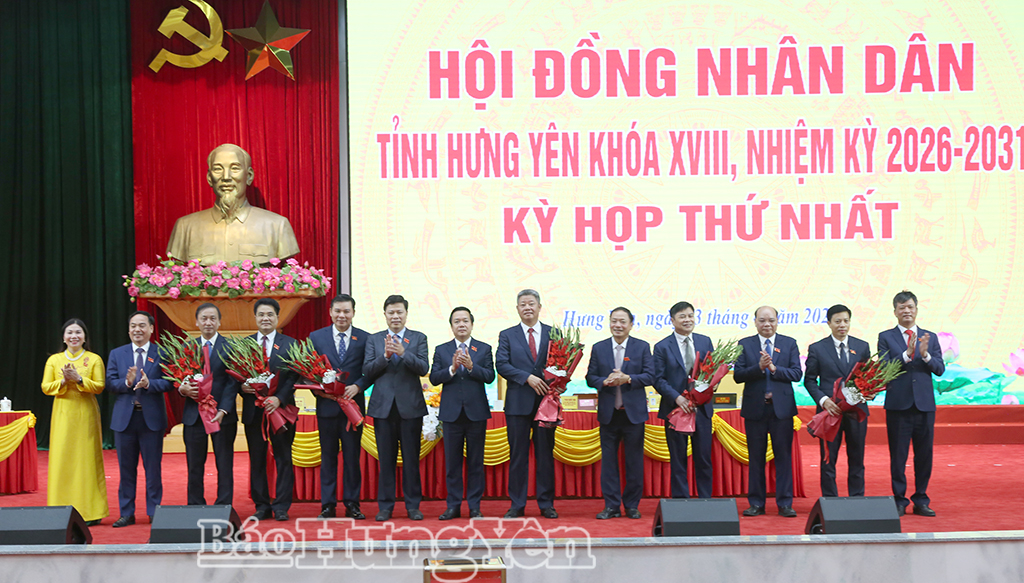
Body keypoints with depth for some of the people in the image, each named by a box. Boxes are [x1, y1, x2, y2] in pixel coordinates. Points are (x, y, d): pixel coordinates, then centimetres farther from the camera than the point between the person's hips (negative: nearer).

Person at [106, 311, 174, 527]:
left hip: (152, 417, -2)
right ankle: (126, 513, 15)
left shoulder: (161, 353, 3)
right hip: (124, 417, 2)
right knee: (126, 468, 8)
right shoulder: (117, 354, 10)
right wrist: (127, 382, -18)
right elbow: (110, 383, 0)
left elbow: (168, 382, -6)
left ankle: (154, 512, 12)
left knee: (153, 467, 3)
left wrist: (148, 384, -22)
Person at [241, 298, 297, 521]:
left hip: (280, 408, -2)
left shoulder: (290, 344, 5)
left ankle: (281, 507, 6)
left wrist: (279, 398, -16)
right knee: (256, 461, 5)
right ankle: (262, 506, 13)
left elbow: (294, 376, -2)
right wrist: (242, 386, -13)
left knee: (283, 459, 1)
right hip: (253, 410, 2)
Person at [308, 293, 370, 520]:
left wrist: (357, 386, -16)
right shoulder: (316, 337, 7)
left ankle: (352, 504, 10)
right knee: (328, 457, 5)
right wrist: (317, 389, -11)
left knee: (352, 457, 3)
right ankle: (328, 505, 9)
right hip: (326, 405, 1)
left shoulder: (365, 338, 4)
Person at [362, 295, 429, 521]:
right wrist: (385, 356, -15)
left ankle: (413, 506, 9)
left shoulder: (419, 338, 7)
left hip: (410, 406, -1)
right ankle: (385, 506, 10)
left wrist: (403, 353, -21)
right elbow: (367, 371, 1)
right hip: (383, 406, 1)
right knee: (386, 459, 4)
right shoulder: (374, 340, 10)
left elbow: (423, 368, -6)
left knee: (411, 458, 2)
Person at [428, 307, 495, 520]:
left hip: (476, 412, -1)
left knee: (475, 462, 3)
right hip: (452, 412, 1)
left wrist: (471, 366, -19)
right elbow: (434, 378, -2)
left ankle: (474, 506, 9)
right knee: (452, 462, 4)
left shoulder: (484, 349, 7)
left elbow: (490, 376, -4)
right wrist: (452, 368, -17)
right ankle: (453, 506, 10)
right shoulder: (441, 350, 8)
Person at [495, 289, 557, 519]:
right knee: (518, 454, 3)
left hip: (546, 400, 0)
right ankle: (517, 504, 9)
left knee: (546, 454, 4)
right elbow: (501, 364, -4)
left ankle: (546, 504, 11)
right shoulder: (507, 335, 7)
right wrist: (527, 377, -15)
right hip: (518, 403, 0)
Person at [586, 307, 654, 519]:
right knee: (608, 459, 2)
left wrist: (628, 379, -18)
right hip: (608, 413, 1)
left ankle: (632, 505, 12)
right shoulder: (598, 348, 8)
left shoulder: (642, 347, 4)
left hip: (633, 412, -1)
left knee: (634, 460, 3)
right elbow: (590, 378, 6)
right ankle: (611, 506, 9)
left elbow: (649, 376, -3)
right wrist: (605, 381, -15)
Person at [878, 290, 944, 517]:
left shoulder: (930, 337, 10)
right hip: (898, 404, -2)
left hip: (925, 404, 2)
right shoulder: (885, 337, 3)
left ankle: (921, 501, 16)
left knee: (924, 455, 6)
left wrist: (925, 354, -15)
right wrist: (907, 354, -20)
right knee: (898, 456, 2)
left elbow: (940, 369, 2)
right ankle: (900, 501, 10)